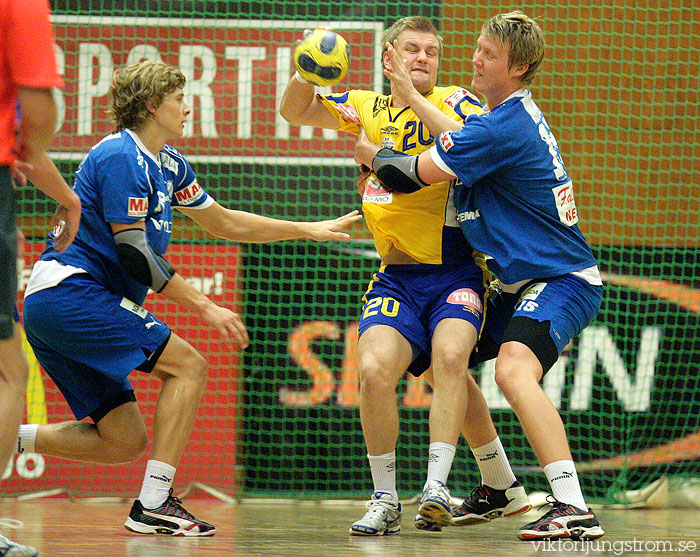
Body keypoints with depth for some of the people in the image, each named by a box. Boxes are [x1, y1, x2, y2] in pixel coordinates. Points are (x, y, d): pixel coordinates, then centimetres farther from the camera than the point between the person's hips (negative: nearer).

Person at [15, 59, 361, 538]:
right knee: (187, 365, -13)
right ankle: (153, 504, -17)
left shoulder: (169, 163, 16)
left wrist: (310, 230, 27)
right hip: (70, 292, -10)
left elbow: (222, 222, 28)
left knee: (124, 442, 5)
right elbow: (132, 251, -17)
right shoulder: (121, 156, -13)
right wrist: (204, 306, -14)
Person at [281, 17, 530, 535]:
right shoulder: (367, 108, 15)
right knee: (374, 369, -19)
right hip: (397, 275, 3)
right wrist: (306, 73, -7)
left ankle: (436, 488, -28)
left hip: (456, 272, -3)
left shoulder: (453, 102, 3)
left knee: (450, 357, -29)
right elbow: (294, 111, 15)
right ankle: (385, 501, -7)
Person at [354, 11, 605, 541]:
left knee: (514, 371, -35)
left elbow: (417, 173, -12)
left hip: (562, 282, -11)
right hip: (522, 283, 11)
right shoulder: (519, 112, 8)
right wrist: (412, 96, 25)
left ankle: (575, 509, -43)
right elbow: (466, 142, 23)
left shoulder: (505, 128, -21)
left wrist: (371, 155, 7)